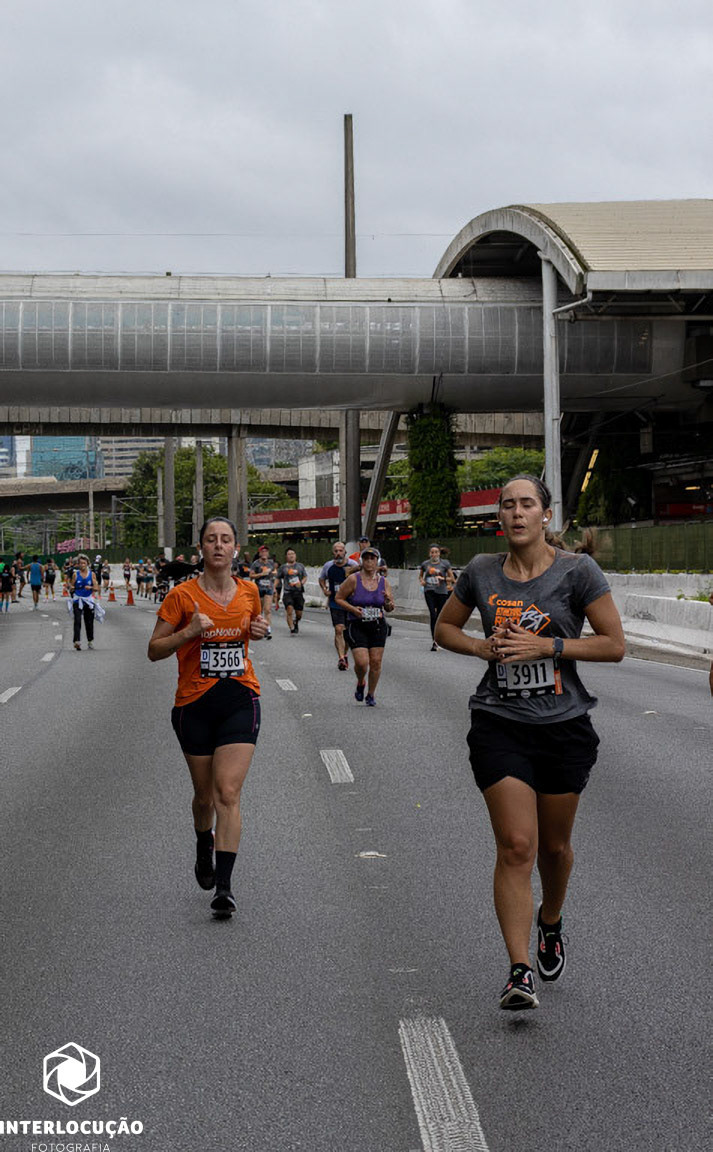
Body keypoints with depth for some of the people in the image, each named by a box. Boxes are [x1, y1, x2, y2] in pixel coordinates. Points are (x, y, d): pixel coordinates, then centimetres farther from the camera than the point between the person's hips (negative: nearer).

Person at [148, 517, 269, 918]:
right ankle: (204, 850, 45)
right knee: (205, 794, 12)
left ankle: (224, 885, -13)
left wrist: (258, 631, 1)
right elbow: (155, 649, -2)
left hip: (240, 700, 1)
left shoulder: (249, 592, 4)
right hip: (195, 703, 0)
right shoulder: (183, 595, -6)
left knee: (228, 793, -12)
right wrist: (188, 632, -19)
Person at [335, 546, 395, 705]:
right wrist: (353, 609, -15)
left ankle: (371, 695, 20)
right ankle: (360, 683, 20)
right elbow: (338, 598, -1)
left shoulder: (384, 582, 3)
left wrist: (388, 601, -14)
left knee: (376, 662, 1)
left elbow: (389, 609, 9)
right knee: (362, 662, -13)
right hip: (357, 627, -3)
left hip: (378, 627, 3)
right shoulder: (353, 579, -7)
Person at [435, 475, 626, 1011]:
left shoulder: (577, 570, -5)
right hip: (500, 725, 0)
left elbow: (615, 644, -7)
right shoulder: (482, 572, 3)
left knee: (554, 845, 15)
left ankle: (551, 922, 46)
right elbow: (445, 627, 16)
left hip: (564, 725, 0)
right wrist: (483, 646, -4)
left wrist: (547, 646, -16)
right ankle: (519, 971, -11)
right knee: (516, 846, -11)